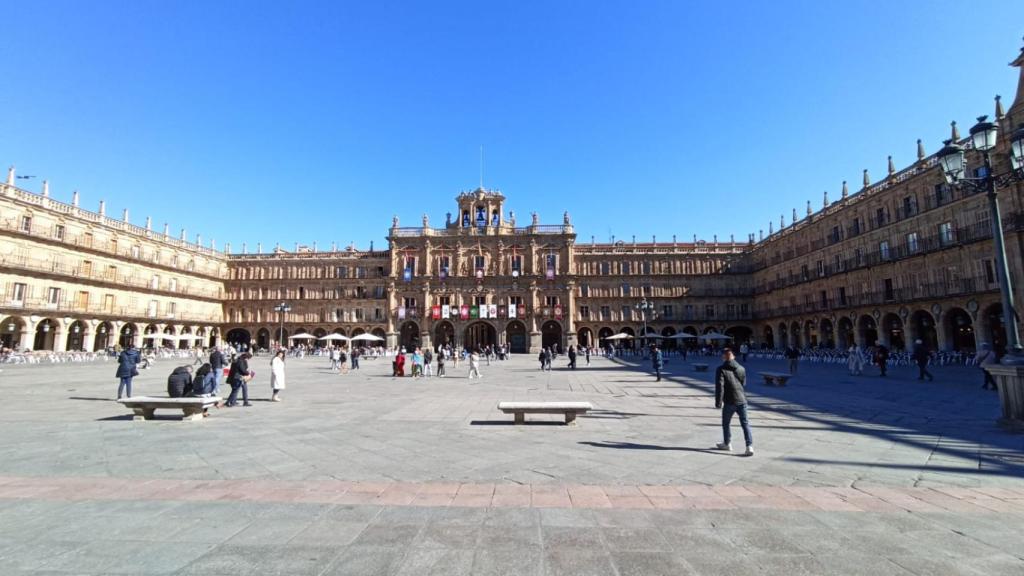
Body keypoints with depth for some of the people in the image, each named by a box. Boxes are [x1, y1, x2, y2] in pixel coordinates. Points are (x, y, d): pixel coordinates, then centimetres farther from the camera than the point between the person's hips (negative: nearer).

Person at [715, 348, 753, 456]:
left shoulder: (721, 369, -11)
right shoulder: (741, 368, 7)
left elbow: (719, 387, -15)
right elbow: (744, 383, 19)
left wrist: (718, 402, -10)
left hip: (729, 402, -4)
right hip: (742, 400, 4)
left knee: (726, 423, 15)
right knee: (745, 424, 6)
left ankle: (727, 444, 28)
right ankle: (749, 446, -3)